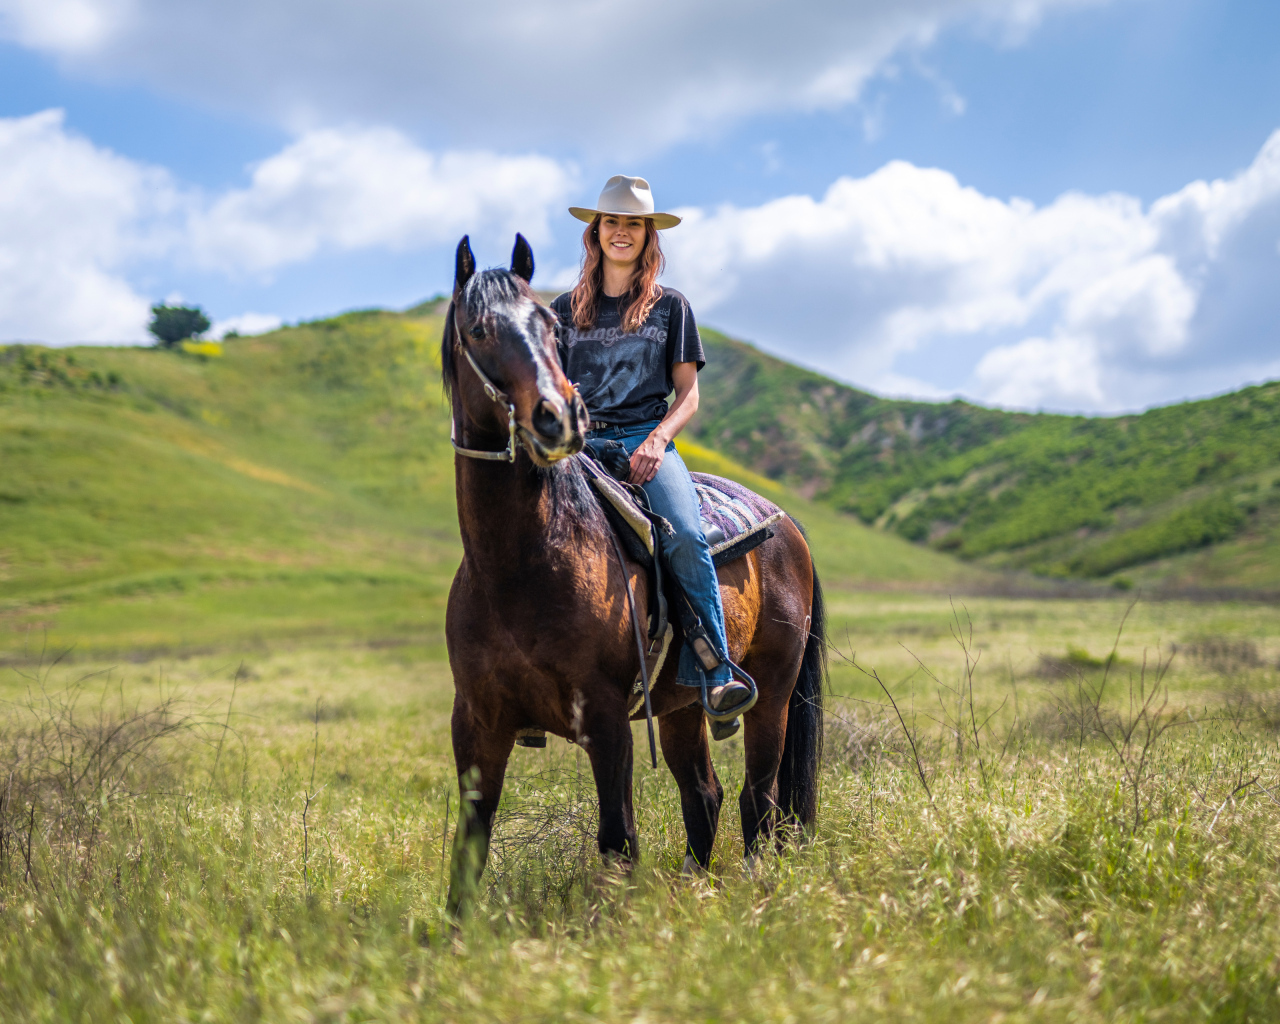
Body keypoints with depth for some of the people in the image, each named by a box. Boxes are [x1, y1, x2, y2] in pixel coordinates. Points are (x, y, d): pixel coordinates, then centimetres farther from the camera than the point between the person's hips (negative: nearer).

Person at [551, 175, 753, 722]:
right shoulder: (566, 309, 18)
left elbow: (687, 393, 9)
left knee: (686, 538, -30)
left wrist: (657, 440, -11)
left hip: (647, 440, -1)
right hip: (578, 443, 1)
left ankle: (715, 675, -25)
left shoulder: (670, 306, 14)